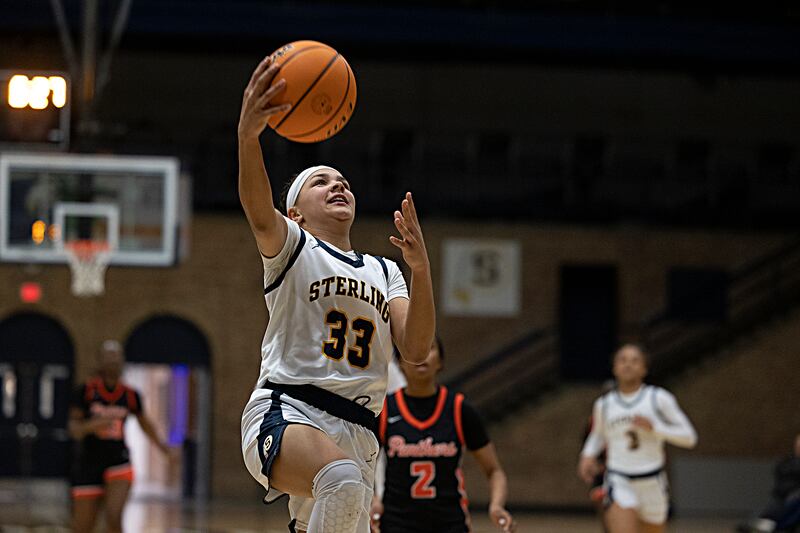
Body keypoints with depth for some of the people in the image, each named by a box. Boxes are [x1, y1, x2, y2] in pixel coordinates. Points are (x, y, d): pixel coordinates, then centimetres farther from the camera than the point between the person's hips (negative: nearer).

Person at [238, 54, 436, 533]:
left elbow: (416, 350, 7)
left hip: (356, 434, 6)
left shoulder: (384, 272, 24)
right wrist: (248, 136, -34)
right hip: (285, 416, -6)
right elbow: (260, 213, -15)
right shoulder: (291, 248, 10)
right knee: (344, 482, -39)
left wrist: (421, 269, -8)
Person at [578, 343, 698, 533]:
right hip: (619, 482, 0)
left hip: (652, 482, 0)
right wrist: (588, 455, 5)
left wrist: (654, 427, -17)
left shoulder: (658, 398, -4)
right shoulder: (604, 404, 4)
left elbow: (689, 437, -4)